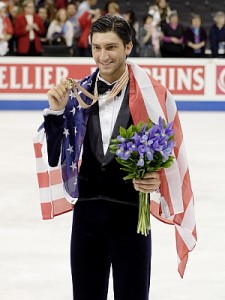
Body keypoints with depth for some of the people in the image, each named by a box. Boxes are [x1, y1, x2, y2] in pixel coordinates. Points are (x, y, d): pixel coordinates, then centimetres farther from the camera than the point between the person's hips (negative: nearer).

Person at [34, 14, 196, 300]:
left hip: (131, 214, -3)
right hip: (86, 212, 4)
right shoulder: (79, 93, 2)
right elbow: (55, 155, 2)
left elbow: (169, 156, -1)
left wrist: (156, 180, -21)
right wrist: (56, 110, -12)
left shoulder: (152, 95, -8)